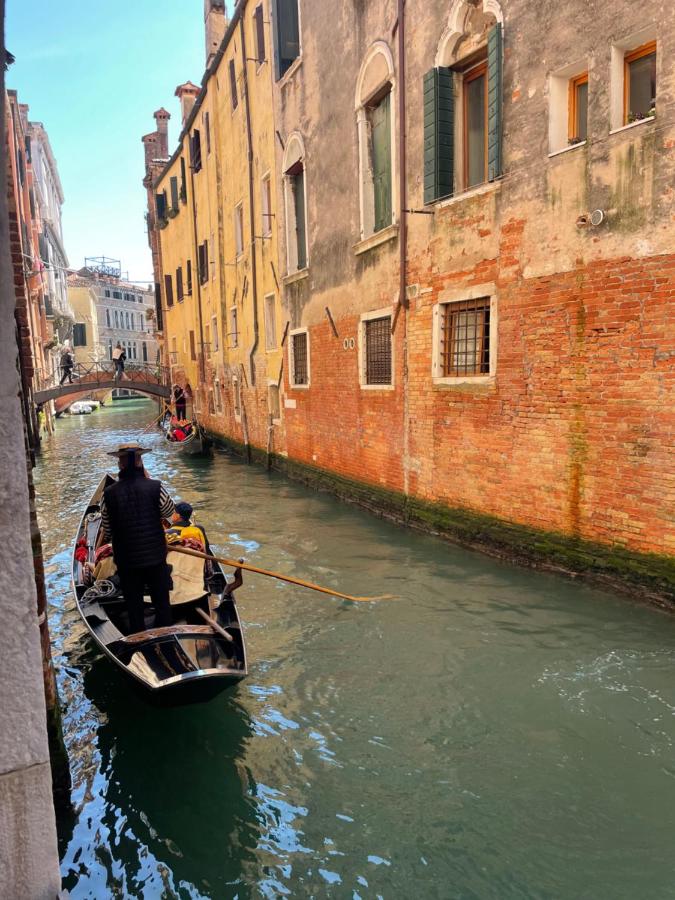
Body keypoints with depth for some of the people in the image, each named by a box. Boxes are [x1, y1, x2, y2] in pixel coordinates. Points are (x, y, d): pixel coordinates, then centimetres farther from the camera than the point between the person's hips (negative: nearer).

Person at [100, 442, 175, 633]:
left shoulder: (109, 493, -11)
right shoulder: (155, 487, -15)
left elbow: (107, 533, -3)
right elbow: (169, 512, 5)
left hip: (126, 560, 1)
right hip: (155, 557, 0)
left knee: (133, 606, 15)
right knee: (162, 603, 16)